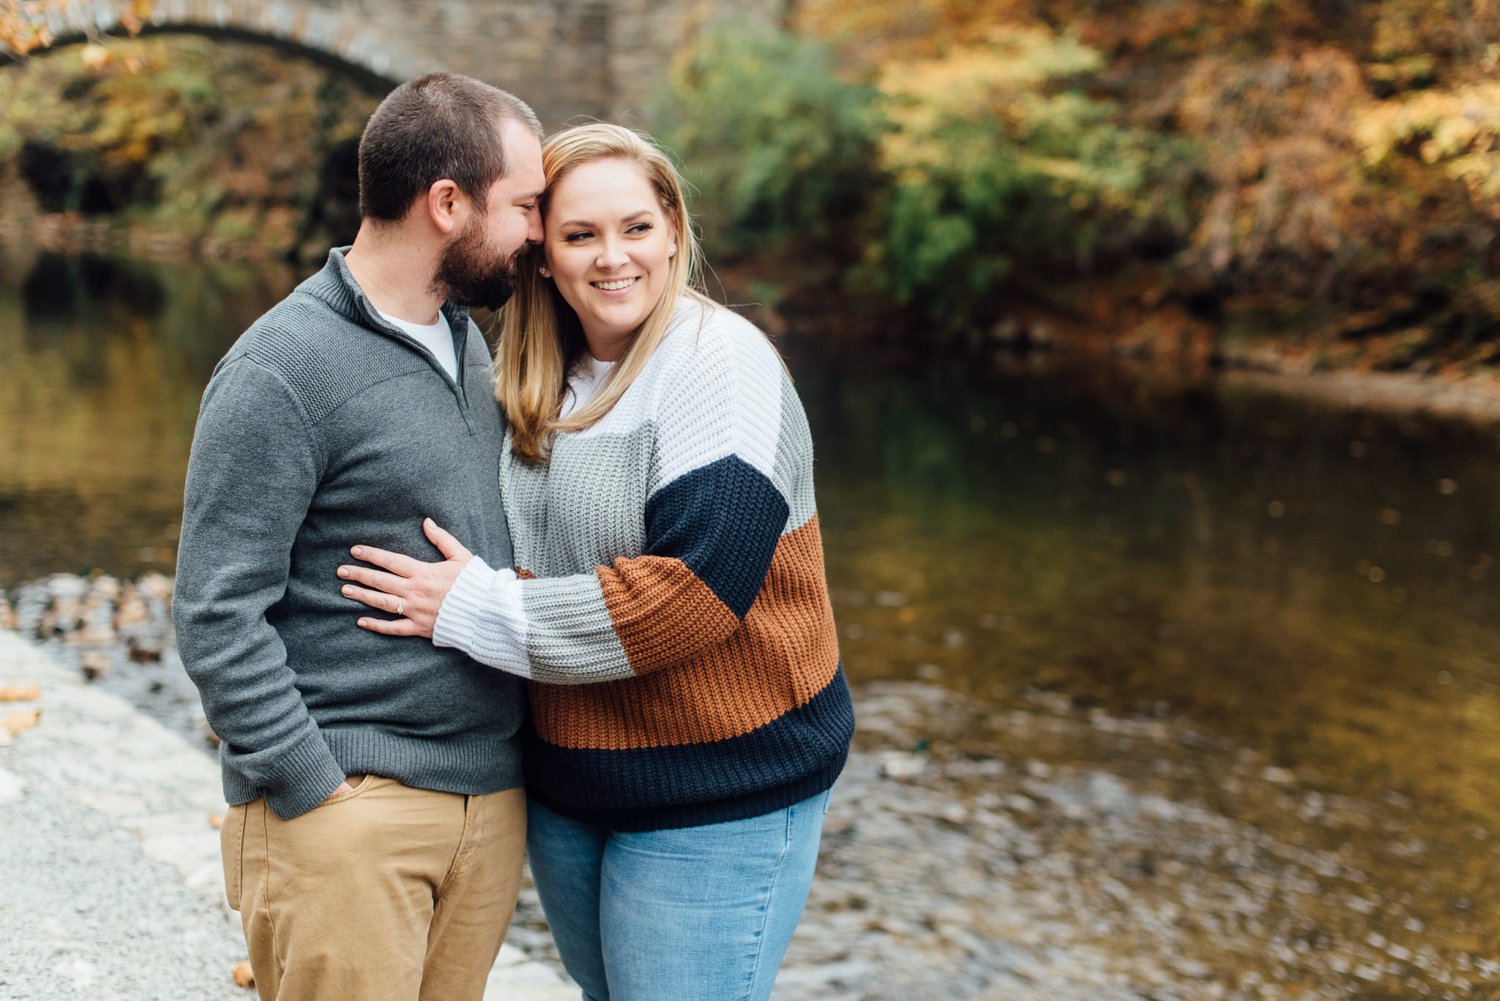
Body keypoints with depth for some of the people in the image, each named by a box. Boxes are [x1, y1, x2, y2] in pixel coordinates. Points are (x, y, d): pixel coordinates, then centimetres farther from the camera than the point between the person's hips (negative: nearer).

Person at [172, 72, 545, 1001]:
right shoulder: (283, 370, -14)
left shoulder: (466, 338, 11)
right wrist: (318, 793, -16)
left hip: (492, 795, 7)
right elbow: (216, 616, -15)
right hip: (352, 806, -7)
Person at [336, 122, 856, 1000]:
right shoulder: (541, 383, 6)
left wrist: (472, 608, -21)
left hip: (718, 798, -7)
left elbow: (695, 589, -26)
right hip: (566, 785, 7)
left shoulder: (721, 361, -17)